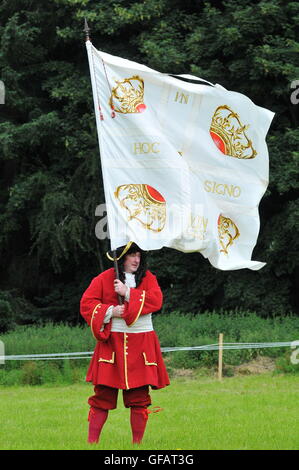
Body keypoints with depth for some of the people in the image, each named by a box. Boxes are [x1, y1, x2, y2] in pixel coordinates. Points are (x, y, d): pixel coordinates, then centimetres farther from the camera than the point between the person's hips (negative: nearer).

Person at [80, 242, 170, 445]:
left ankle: (137, 442, 7)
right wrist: (111, 311, -13)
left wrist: (127, 293, -14)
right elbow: (86, 305, 0)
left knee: (139, 397, 1)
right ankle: (92, 442, -1)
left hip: (141, 343, 2)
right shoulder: (104, 279, 4)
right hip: (112, 341, -2)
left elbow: (156, 300, -8)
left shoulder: (147, 278, 9)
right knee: (103, 395, -4)